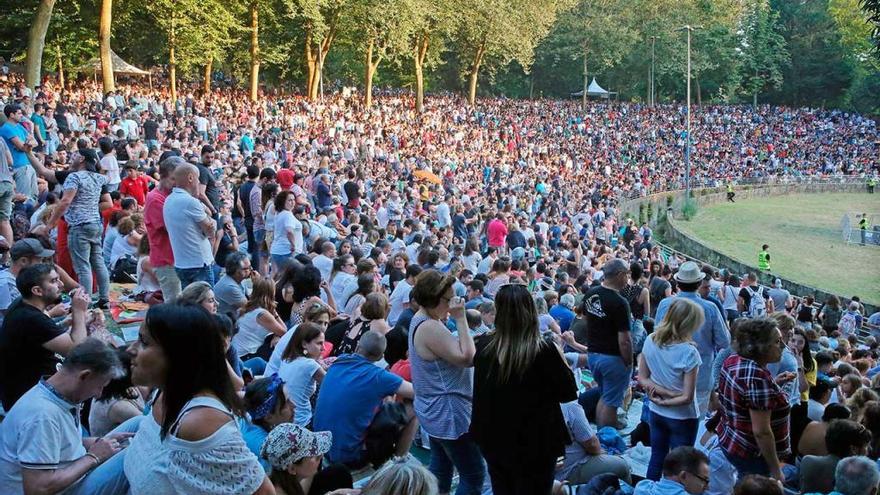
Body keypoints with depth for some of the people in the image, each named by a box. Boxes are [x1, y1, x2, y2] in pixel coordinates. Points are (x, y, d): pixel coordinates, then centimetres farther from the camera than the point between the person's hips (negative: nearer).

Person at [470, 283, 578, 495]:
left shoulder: (483, 345, -10)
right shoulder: (544, 351, -22)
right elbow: (568, 394, -9)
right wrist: (560, 357, 3)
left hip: (493, 439, 4)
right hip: (535, 443, -3)